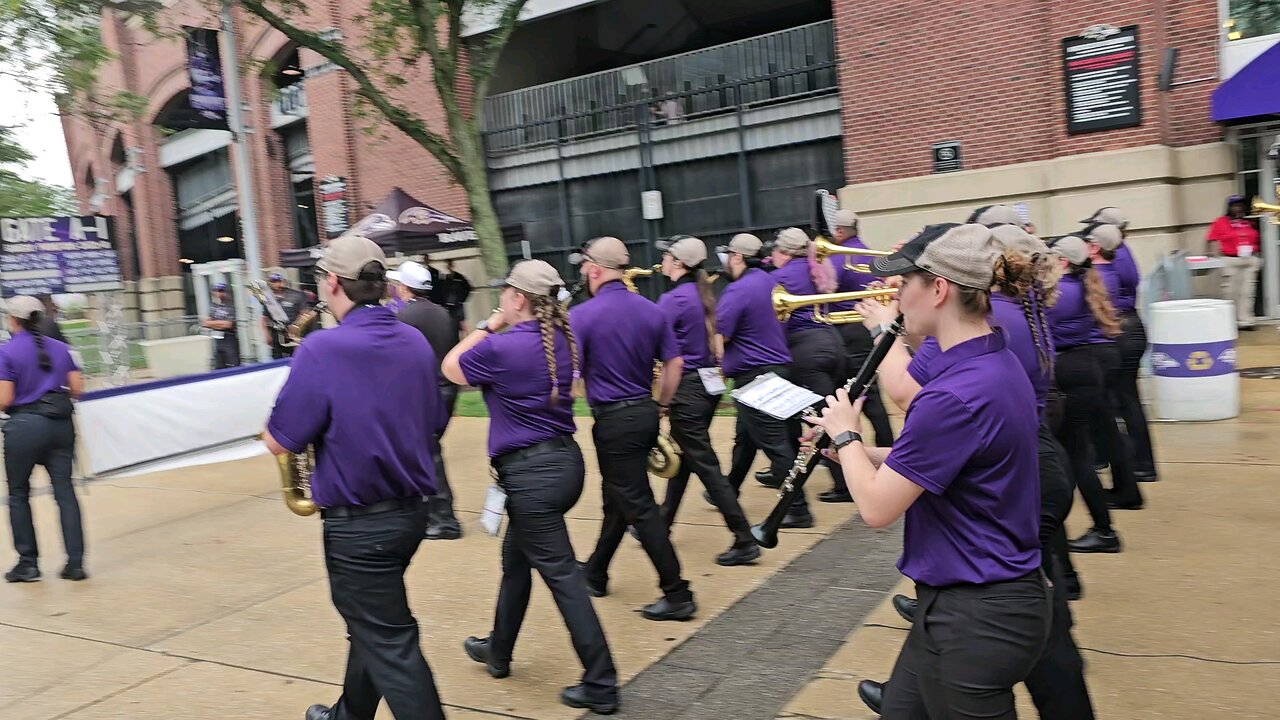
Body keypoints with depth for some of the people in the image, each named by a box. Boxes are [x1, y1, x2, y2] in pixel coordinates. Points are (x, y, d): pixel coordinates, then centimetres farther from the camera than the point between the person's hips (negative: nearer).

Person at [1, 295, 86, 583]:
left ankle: (28, 563, 16)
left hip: (25, 426, -4)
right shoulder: (60, 348, 6)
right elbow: (77, 389, 5)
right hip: (60, 423, 4)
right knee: (65, 490, 4)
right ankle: (75, 562, 0)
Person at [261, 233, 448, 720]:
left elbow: (281, 443, -15)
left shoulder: (322, 349, -19)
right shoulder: (416, 342, 1)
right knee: (373, 624, 26)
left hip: (357, 524, -7)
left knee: (390, 645, 3)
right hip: (411, 510, 8)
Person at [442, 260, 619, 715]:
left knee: (562, 575, -2)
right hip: (564, 459, 9)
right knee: (516, 557, 24)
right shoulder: (563, 340, 4)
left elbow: (450, 369, 0)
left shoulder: (500, 348, -18)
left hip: (530, 472, -9)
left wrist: (486, 328, 4)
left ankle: (600, 685, 5)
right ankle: (498, 651, 42)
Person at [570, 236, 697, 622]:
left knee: (639, 507, -1)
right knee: (618, 499, 19)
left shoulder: (582, 315, -13)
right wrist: (661, 406, 16)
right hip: (645, 413, 7)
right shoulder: (651, 310, 5)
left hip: (613, 420, -7)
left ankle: (677, 595, 3)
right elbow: (674, 363, 6)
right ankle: (595, 575, 36)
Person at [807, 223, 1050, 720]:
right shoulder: (996, 364, 3)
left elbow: (876, 507, -22)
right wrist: (863, 453, 5)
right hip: (993, 596, 9)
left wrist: (845, 435, -6)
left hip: (974, 617, -9)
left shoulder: (957, 393, -28)